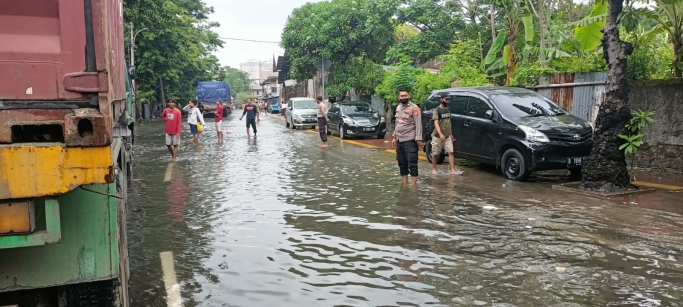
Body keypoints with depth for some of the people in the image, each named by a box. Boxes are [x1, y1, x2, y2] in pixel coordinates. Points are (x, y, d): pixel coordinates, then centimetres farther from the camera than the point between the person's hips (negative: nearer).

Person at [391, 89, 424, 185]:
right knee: (402, 163, 12)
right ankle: (405, 183, 21)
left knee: (412, 164, -6)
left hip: (410, 140, -8)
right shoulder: (398, 107, 14)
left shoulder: (414, 108, -9)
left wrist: (418, 139, -19)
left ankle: (414, 184, -1)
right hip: (399, 140, 8)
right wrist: (394, 137, 18)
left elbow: (418, 124, -13)